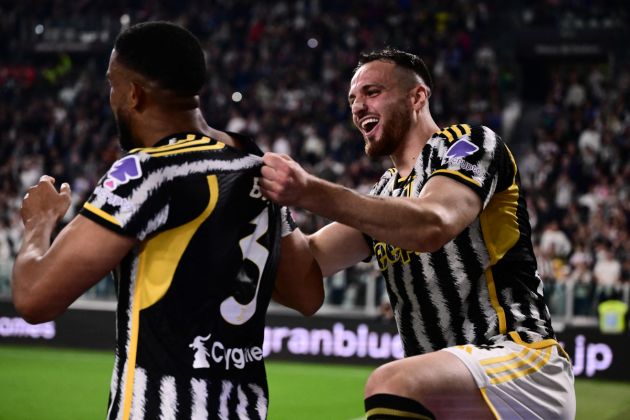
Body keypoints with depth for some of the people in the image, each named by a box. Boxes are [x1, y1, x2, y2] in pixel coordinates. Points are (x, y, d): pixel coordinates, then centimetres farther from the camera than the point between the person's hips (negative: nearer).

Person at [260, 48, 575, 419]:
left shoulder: (470, 144, -3)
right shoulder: (385, 195, 22)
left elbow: (432, 225, -23)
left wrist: (309, 191, -30)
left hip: (523, 365, -9)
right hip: (449, 386, 9)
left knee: (393, 385, -33)